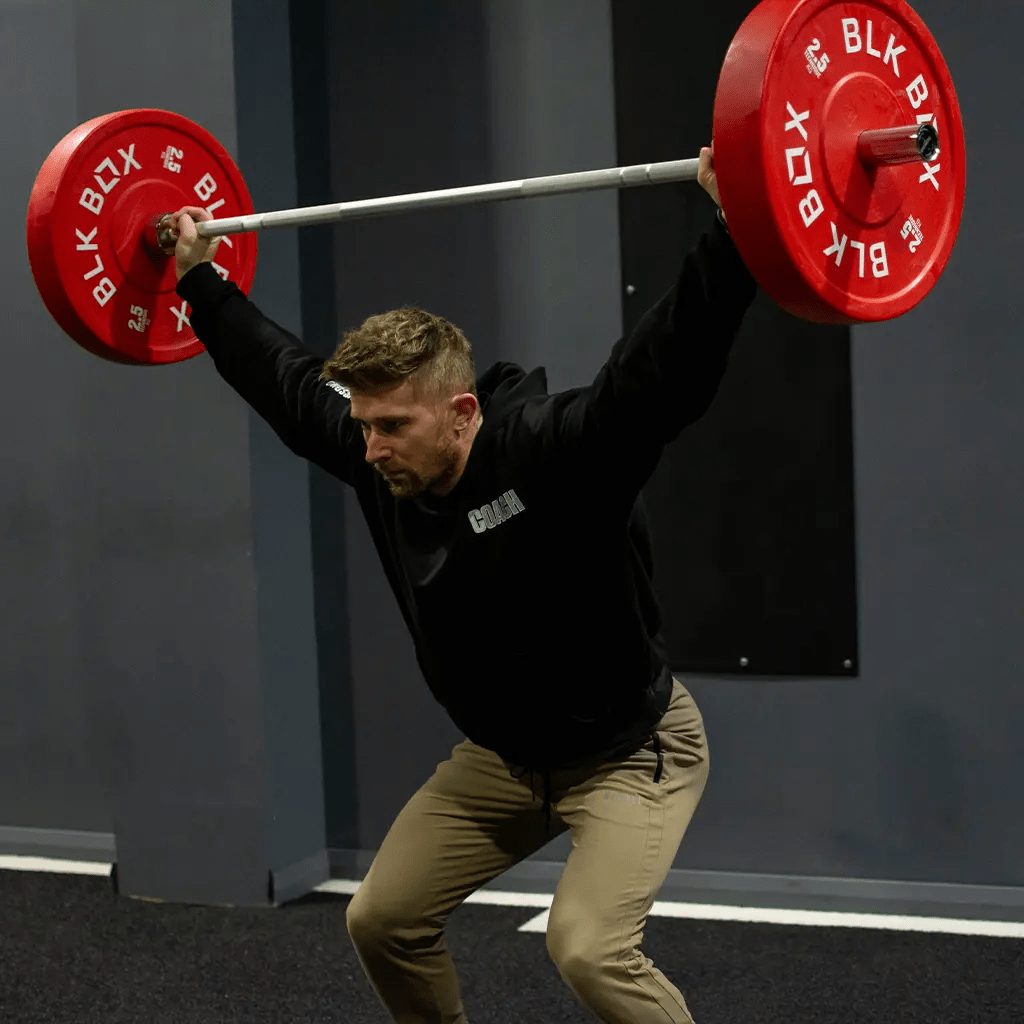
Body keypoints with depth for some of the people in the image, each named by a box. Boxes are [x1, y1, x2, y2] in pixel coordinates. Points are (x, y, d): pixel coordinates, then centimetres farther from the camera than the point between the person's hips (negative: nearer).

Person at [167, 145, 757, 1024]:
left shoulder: (558, 453, -30)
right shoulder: (378, 462, -11)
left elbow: (669, 368, -43)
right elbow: (286, 379, 3)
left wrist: (735, 230, -53)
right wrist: (200, 280, 10)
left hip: (628, 749, -7)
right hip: (503, 754, 7)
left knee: (590, 949, -25)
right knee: (384, 919, 7)